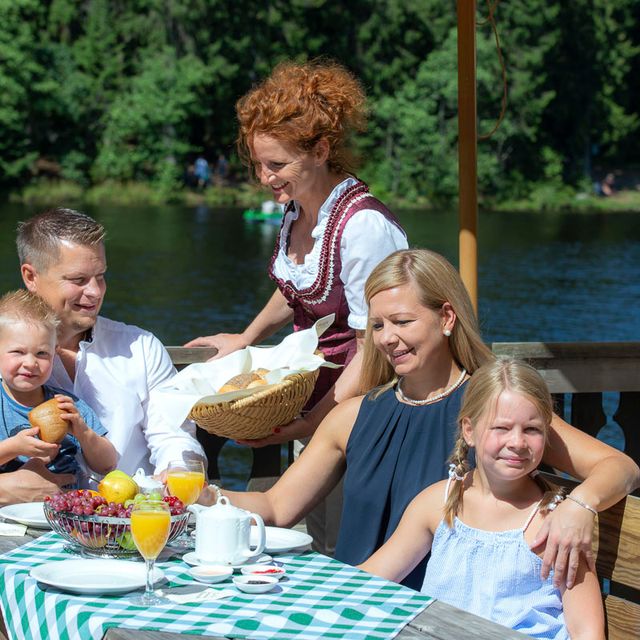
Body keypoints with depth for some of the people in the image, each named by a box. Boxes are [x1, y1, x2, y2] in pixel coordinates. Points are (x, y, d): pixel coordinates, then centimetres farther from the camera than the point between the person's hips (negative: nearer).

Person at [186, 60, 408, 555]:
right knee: (314, 551, 8)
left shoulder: (365, 227, -22)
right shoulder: (298, 208, 2)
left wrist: (310, 425, -24)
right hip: (316, 400, 8)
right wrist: (246, 340, 26)